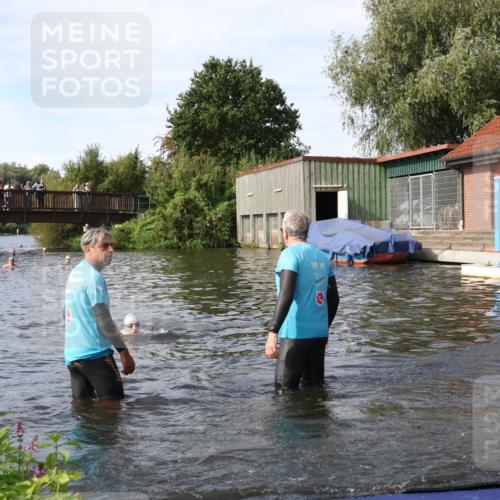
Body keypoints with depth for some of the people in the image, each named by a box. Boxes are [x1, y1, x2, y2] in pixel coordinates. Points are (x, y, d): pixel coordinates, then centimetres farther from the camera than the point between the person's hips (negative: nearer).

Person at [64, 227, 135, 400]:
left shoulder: (74, 273, 12)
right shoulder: (94, 277, -15)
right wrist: (124, 352, -13)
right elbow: (103, 320, -18)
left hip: (71, 353, 9)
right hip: (95, 353, -9)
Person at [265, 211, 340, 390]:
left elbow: (286, 295, -22)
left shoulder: (290, 254, -10)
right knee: (315, 386, 17)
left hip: (295, 335, -7)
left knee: (285, 390, 1)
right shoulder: (323, 257, 10)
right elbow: (334, 298, 14)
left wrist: (273, 332, -23)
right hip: (320, 334, 7)